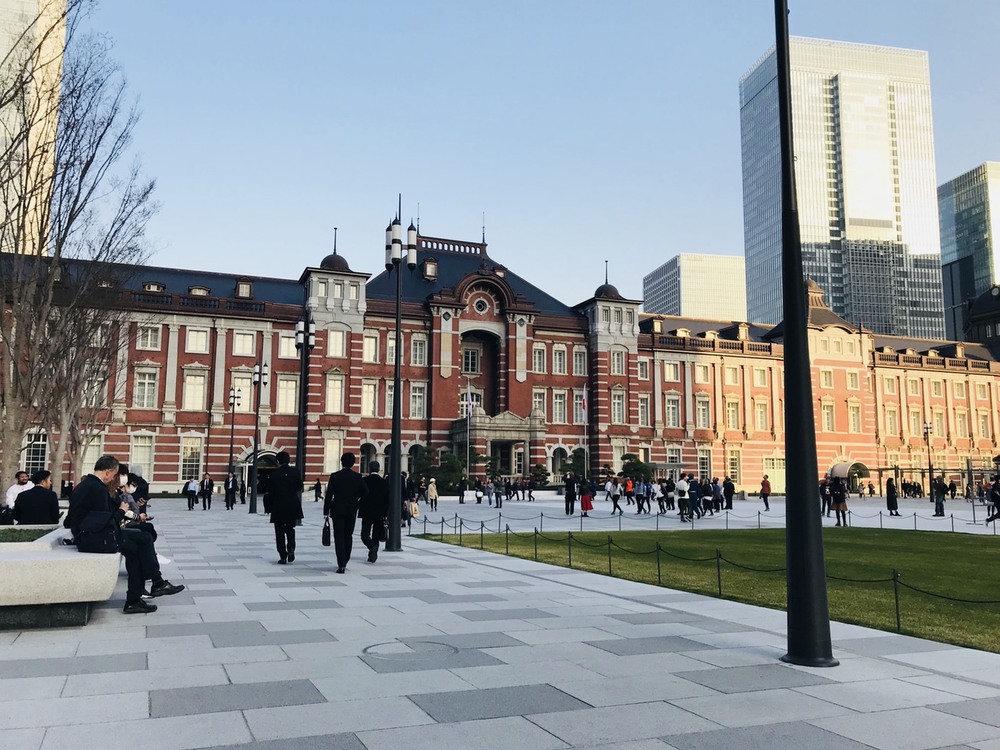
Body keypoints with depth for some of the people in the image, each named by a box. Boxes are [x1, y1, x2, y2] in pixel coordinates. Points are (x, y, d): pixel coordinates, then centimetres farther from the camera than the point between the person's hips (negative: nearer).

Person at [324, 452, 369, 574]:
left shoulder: (334, 476, -6)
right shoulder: (357, 477, -2)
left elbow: (329, 495, -6)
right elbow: (365, 492, -2)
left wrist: (326, 512, -2)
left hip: (337, 510, -2)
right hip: (352, 511, 2)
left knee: (339, 537, 0)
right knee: (348, 535, 16)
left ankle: (341, 565, -7)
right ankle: (344, 561, 22)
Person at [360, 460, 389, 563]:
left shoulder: (364, 481, -6)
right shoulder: (384, 483, 1)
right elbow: (387, 500, 2)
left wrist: (355, 510, 8)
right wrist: (385, 514, 7)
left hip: (367, 513, -3)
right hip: (380, 514, 3)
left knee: (365, 535, 1)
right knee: (376, 536, 12)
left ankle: (373, 547, -24)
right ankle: (373, 555, 11)